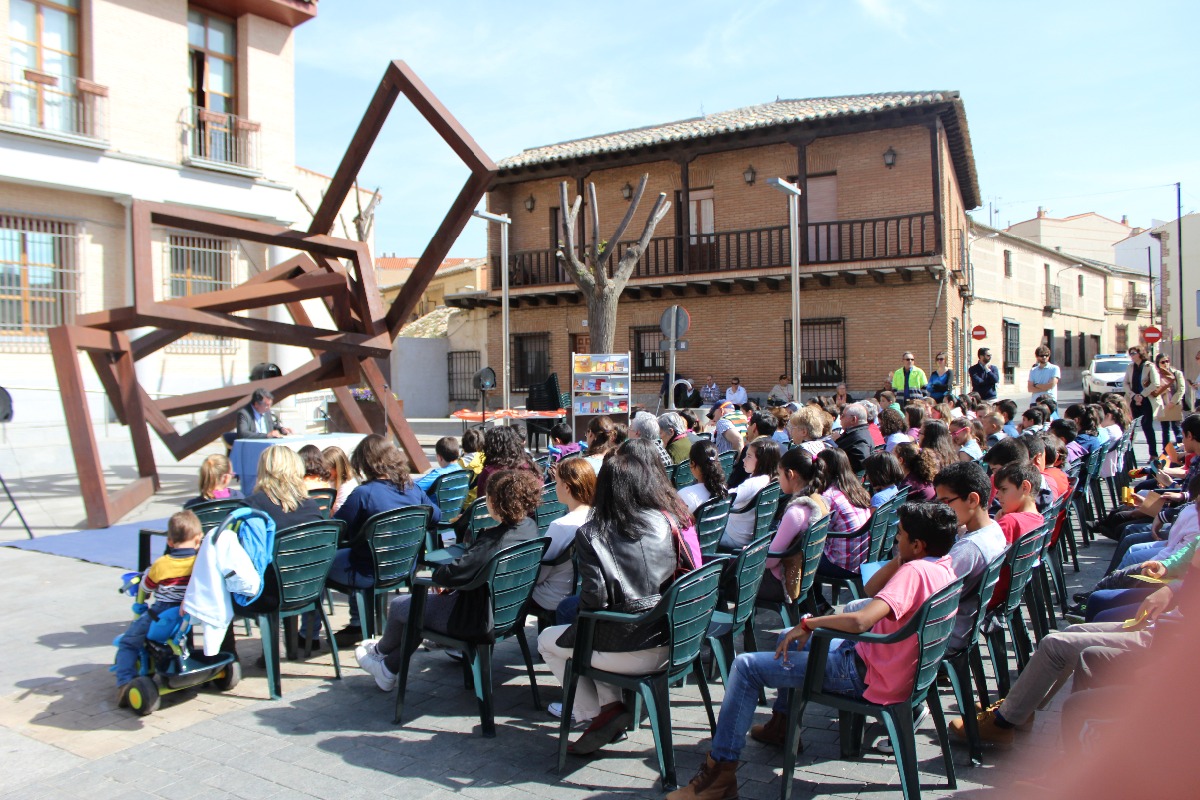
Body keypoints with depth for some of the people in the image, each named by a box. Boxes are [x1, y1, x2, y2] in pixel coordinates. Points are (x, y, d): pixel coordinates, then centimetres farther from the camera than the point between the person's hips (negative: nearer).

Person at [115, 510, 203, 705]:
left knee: (127, 644, 15)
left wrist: (140, 602, 25)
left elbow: (145, 588, 4)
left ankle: (125, 683, 3)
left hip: (160, 617, -3)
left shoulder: (161, 564, -12)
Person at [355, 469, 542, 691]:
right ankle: (389, 667, 39)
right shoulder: (530, 526, -6)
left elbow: (452, 574, -32)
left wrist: (437, 574, -11)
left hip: (480, 622, -9)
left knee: (398, 605, 14)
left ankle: (382, 650, 47)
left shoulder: (495, 540, -32)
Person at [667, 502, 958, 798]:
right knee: (790, 638, 29)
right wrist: (897, 562, 1)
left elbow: (860, 621, -38)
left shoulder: (915, 571, -26)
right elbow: (871, 591, 14)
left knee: (746, 666, -10)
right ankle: (781, 725, 40)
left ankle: (720, 771, -5)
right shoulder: (942, 567, 4)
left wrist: (808, 622, -25)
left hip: (868, 677, -10)